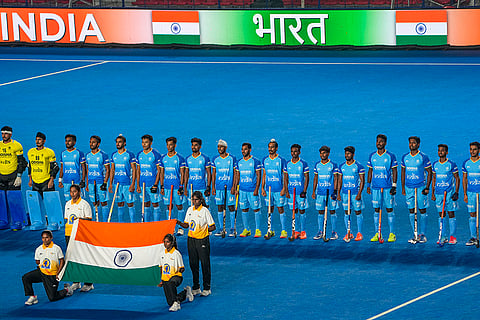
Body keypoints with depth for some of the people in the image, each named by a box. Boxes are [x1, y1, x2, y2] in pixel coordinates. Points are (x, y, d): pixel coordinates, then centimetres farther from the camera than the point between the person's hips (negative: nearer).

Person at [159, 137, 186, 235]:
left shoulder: (179, 158, -3)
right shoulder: (163, 159, 9)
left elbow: (182, 174, -3)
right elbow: (162, 173, 14)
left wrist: (181, 187, -10)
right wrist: (161, 186, 8)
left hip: (177, 187, -4)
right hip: (167, 186, 4)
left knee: (179, 206, -1)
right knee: (168, 206, 6)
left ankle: (181, 228, 4)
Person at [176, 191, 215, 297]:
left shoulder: (205, 211, -8)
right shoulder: (190, 210, 7)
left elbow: (213, 227, -5)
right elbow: (186, 225, 10)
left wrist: (204, 231, -12)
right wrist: (179, 223, -6)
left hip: (202, 240, -5)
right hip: (191, 239, 5)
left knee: (205, 264, -1)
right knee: (193, 264, 9)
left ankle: (207, 288, 7)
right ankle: (196, 288, 18)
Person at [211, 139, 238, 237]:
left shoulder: (232, 158, 0)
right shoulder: (215, 159, 9)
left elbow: (235, 173, 0)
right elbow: (213, 174, 13)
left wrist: (234, 186, -7)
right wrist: (213, 187, 6)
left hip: (229, 187, -3)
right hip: (219, 187, 3)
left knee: (231, 207, -3)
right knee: (219, 208, 4)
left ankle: (232, 229, 3)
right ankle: (221, 229, 11)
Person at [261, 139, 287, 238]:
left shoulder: (281, 160, -3)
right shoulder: (265, 160, 9)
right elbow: (264, 175, 14)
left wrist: (284, 188, -10)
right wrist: (262, 188, 8)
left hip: (279, 189, -4)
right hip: (268, 189, 4)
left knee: (280, 209, -2)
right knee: (270, 209, 6)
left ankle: (283, 231, 2)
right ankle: (270, 230, 12)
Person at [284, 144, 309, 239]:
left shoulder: (303, 164, -4)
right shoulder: (288, 164, 7)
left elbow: (307, 178, -4)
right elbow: (286, 178, 11)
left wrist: (304, 191, -11)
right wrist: (286, 191, 3)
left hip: (300, 191, -4)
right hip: (291, 191, 4)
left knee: (302, 211, 0)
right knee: (294, 211, 6)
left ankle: (303, 231, 6)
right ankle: (296, 232, 11)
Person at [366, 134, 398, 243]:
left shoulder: (390, 156, -1)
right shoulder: (372, 156, 9)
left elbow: (394, 171, 1)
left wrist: (394, 185, -5)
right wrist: (368, 185, 11)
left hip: (387, 187, -3)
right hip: (375, 187, 3)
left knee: (389, 209, -2)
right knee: (376, 210, 3)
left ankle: (392, 234, 3)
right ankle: (377, 234, 7)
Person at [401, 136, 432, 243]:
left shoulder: (423, 157, -4)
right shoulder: (405, 157, 8)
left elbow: (429, 172, -1)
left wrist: (427, 187, -8)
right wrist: (403, 187, 12)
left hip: (420, 187, -4)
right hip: (408, 187, 4)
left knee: (422, 210, -1)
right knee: (411, 211, 4)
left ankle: (422, 234, 4)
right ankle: (415, 234, 9)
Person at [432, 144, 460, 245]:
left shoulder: (452, 164, -4)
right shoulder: (435, 165, 9)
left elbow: (457, 178, 0)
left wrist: (456, 192, -7)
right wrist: (432, 193, 13)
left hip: (449, 193, -4)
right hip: (438, 193, 4)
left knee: (451, 214, -3)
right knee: (441, 215, 5)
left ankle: (452, 237, 2)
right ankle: (443, 237, 8)